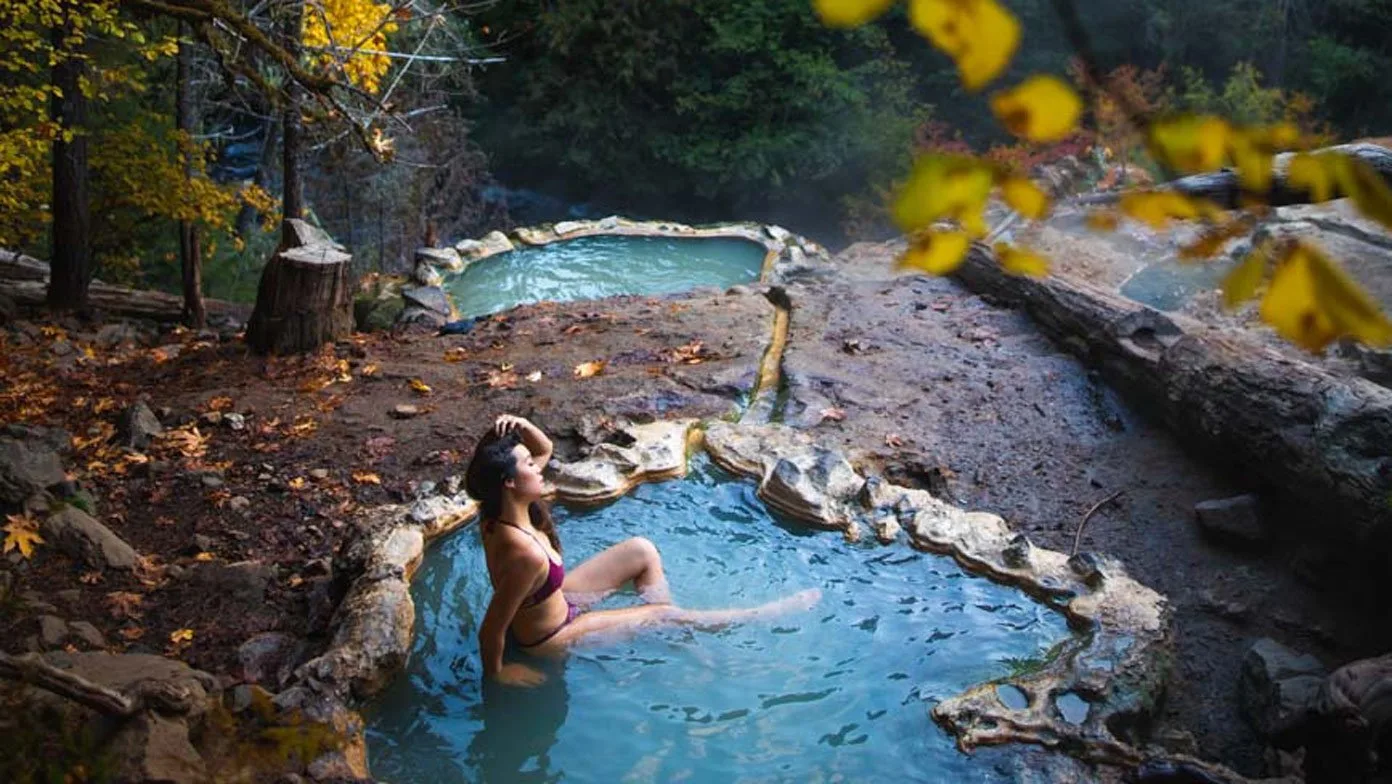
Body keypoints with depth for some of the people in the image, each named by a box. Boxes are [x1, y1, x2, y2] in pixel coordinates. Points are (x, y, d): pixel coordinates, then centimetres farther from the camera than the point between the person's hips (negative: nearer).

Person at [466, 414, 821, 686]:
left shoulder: (500, 512, -17)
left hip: (554, 603, 8)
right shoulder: (525, 554, -43)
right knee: (666, 614, 4)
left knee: (641, 551, 7)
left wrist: (521, 425, -24)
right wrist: (496, 673, -15)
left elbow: (544, 448, -2)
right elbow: (492, 629, -33)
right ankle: (762, 615, 23)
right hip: (552, 638, -8)